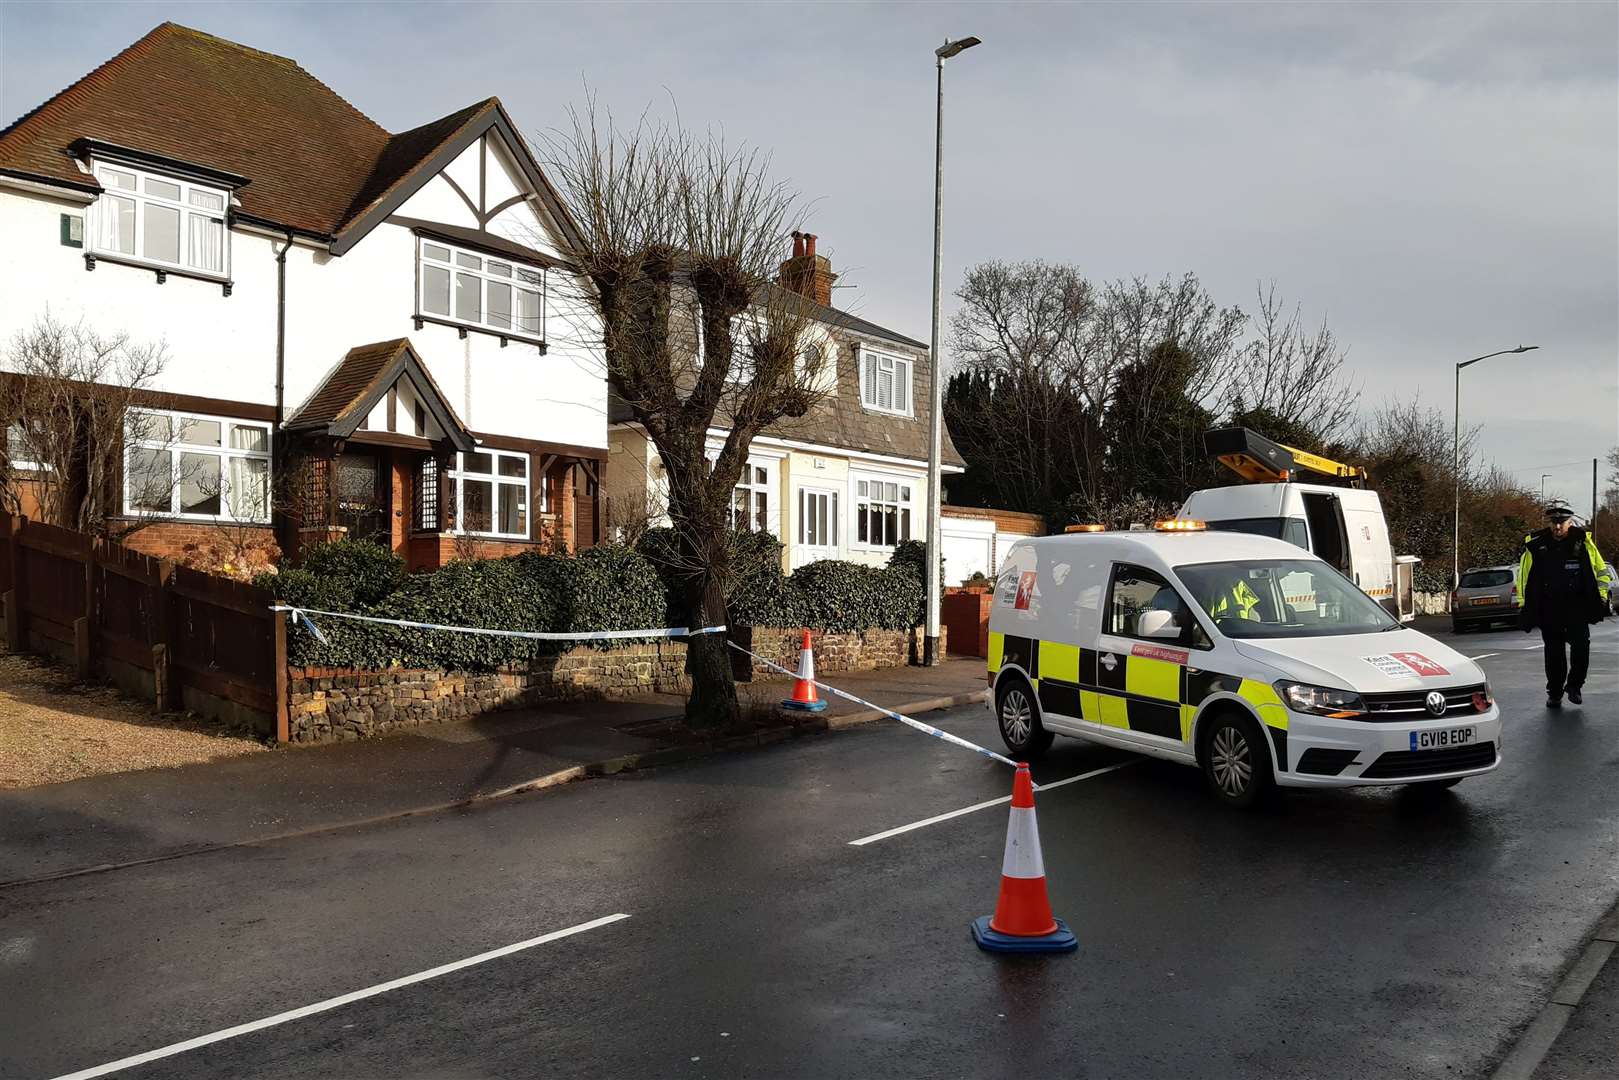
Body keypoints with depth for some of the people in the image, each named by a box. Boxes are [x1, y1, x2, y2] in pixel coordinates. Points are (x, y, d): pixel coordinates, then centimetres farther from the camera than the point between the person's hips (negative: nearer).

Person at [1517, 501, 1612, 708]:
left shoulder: (1583, 541, 0)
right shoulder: (1535, 545, 0)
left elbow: (1602, 571, 10)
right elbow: (1523, 576, 10)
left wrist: (1602, 598, 2)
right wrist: (1523, 605, 6)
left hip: (1578, 606, -1)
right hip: (1548, 609, 1)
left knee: (1581, 645, -11)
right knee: (1554, 652, 6)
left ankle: (1574, 685, 10)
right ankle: (1554, 693, 18)